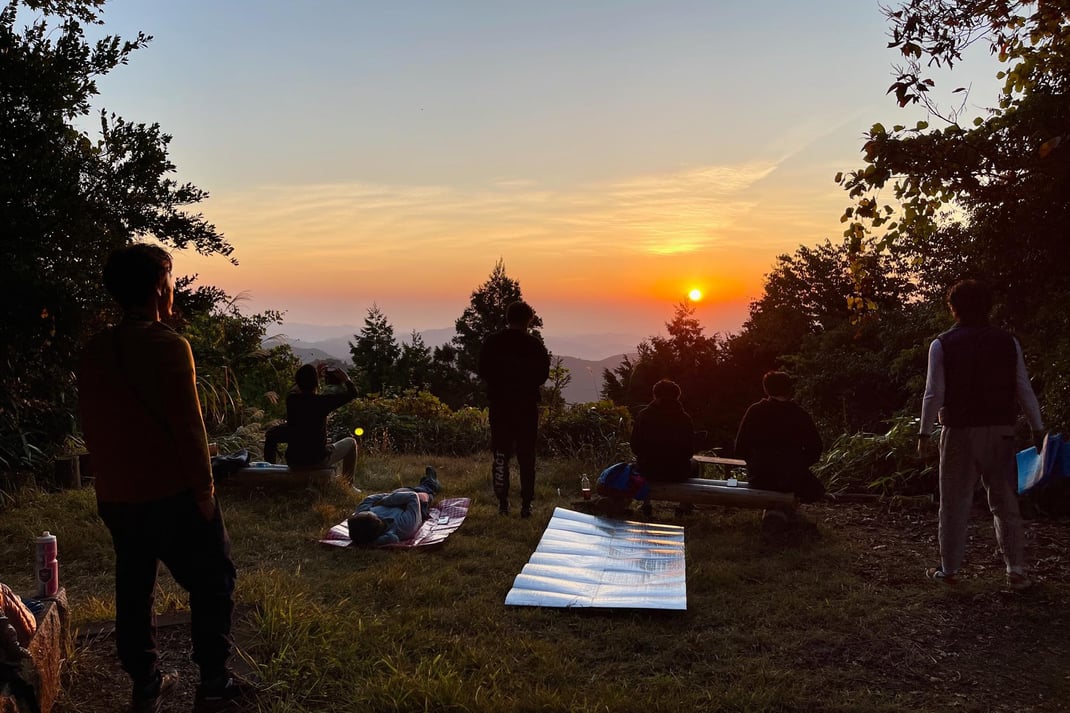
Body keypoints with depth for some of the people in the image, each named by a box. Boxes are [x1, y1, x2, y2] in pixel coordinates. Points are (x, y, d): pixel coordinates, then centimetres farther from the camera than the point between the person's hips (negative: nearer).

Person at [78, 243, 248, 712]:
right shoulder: (167, 345, -18)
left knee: (133, 590, 16)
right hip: (171, 494, -7)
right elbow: (188, 426, -19)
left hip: (115, 497, 7)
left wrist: (111, 477, 19)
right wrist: (204, 487, -10)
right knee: (212, 583, 8)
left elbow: (91, 424, 10)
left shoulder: (94, 352, 4)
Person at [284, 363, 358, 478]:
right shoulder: (322, 401, -18)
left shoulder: (291, 399, -5)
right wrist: (346, 379, 13)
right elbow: (353, 393, -5)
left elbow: (296, 390, 23)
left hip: (292, 461, 5)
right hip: (317, 460, -5)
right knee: (351, 442, 20)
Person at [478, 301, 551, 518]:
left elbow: (483, 371, 3)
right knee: (526, 457, 6)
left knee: (500, 455, 8)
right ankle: (526, 504, 5)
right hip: (527, 405, -1)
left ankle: (503, 503, 7)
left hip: (500, 404, 1)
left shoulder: (491, 342, -2)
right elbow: (543, 375, -2)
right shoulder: (535, 344, -6)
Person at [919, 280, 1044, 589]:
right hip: (1000, 431, 2)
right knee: (1005, 502, 10)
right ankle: (1016, 570, 10)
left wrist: (925, 433, -2)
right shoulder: (1007, 342, 2)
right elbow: (1024, 390, 2)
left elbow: (934, 394, -8)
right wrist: (1038, 430, 8)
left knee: (955, 503, 7)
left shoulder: (942, 345, -5)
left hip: (959, 432, -2)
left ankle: (949, 569, 13)